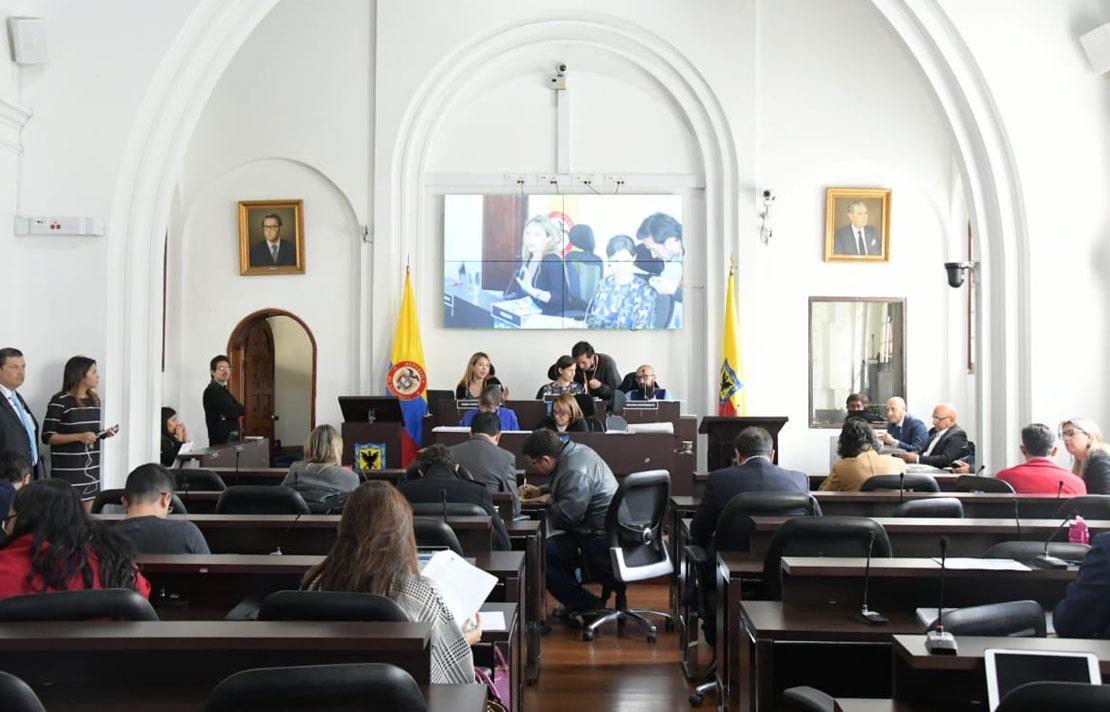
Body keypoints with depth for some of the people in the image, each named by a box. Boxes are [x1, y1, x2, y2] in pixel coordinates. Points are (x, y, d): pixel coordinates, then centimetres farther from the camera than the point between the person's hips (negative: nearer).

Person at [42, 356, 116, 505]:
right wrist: (79, 437, -21)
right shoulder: (60, 401, -9)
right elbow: (47, 436, -11)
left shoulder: (95, 400, 12)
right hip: (68, 471, -6)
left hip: (91, 469, 6)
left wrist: (104, 434, 1)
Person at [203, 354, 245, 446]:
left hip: (231, 438, 9)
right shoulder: (212, 390, -11)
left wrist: (237, 409, -8)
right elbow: (231, 412, -20)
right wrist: (240, 409, -3)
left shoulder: (223, 389, 18)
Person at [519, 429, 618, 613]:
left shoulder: (576, 472, -24)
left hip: (602, 540, -11)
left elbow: (567, 515, -22)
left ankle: (589, 607, 2)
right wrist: (540, 491, 16)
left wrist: (546, 503, -3)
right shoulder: (575, 450, 8)